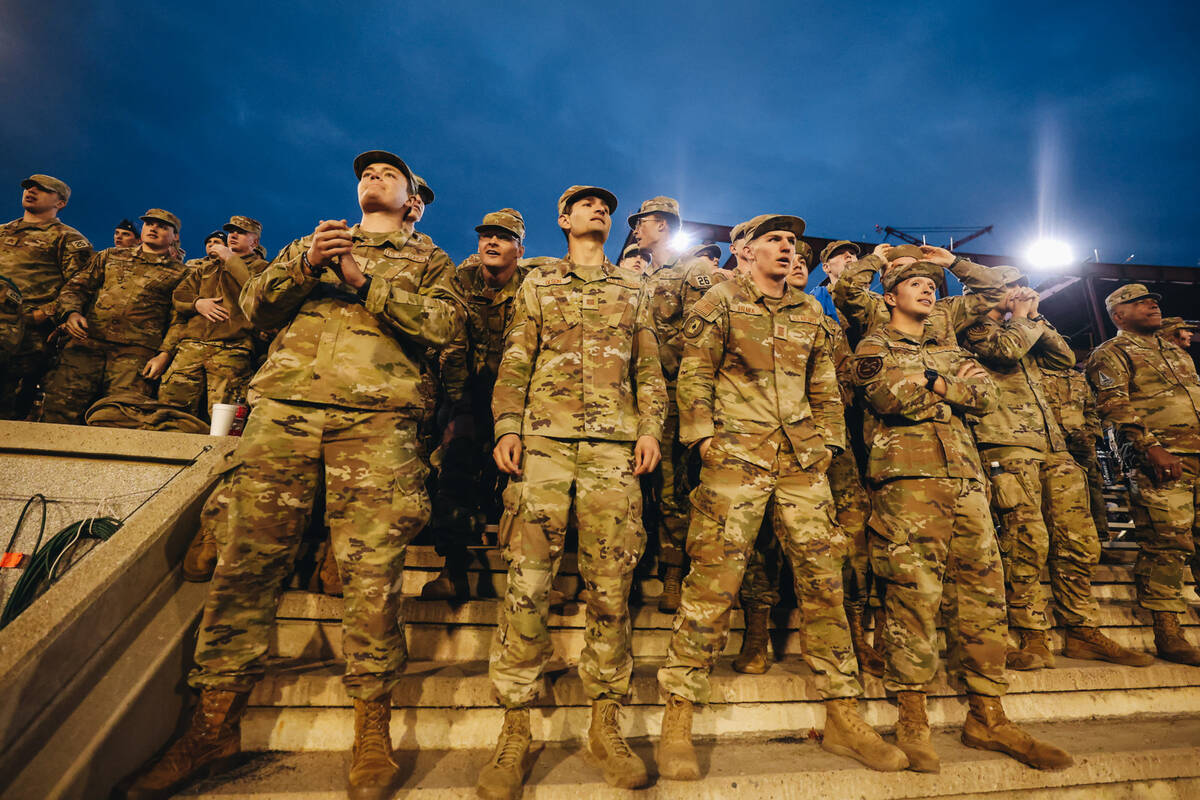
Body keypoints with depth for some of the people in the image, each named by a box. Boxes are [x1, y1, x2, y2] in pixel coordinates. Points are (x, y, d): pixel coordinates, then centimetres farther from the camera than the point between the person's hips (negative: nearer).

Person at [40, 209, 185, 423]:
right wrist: (71, 312, -1)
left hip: (136, 352, -3)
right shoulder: (110, 257, 25)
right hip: (87, 343, 3)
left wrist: (164, 354, -9)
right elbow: (76, 286, 21)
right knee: (59, 404, -9)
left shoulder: (180, 273, 12)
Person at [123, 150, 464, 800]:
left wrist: (364, 280, -4)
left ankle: (372, 727, 4)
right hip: (285, 404, 3)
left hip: (376, 414, -3)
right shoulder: (311, 243, 31)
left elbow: (444, 322, 1)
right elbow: (255, 308, 19)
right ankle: (213, 723, 12)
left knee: (372, 568, -6)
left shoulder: (427, 260, 21)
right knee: (249, 555, 0)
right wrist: (303, 266, 1)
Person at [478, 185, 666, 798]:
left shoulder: (632, 290, 23)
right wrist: (506, 426, -4)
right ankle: (514, 730, 7)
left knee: (610, 585, 0)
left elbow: (649, 368, 17)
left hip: (614, 446, 1)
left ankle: (606, 725, 14)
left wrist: (651, 428, 2)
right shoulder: (537, 284, 19)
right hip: (544, 439, -1)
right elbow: (514, 362, 10)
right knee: (527, 582, -6)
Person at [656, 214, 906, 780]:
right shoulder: (719, 303, 8)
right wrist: (702, 433, -9)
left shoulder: (809, 312, 22)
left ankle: (842, 717, 17)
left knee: (823, 578, 4)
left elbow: (825, 384, 23)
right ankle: (677, 722, 1)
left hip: (802, 459, 5)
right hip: (737, 454, -5)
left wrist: (828, 440, 13)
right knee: (714, 580, -9)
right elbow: (694, 373, 1)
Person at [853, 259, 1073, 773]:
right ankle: (913, 720, -1)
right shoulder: (874, 346, 12)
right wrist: (952, 384, 3)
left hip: (965, 474, 6)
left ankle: (987, 718, 12)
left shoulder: (949, 351, 29)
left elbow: (986, 396, 12)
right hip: (906, 472, -6)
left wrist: (932, 382, -2)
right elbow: (885, 394, -9)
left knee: (982, 588, 3)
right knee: (913, 590, -10)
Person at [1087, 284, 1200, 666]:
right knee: (1166, 543, -9)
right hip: (1160, 460, -7)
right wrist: (1152, 447, -19)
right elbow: (1113, 405, -10)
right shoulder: (1111, 353, 3)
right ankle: (1167, 634, -4)